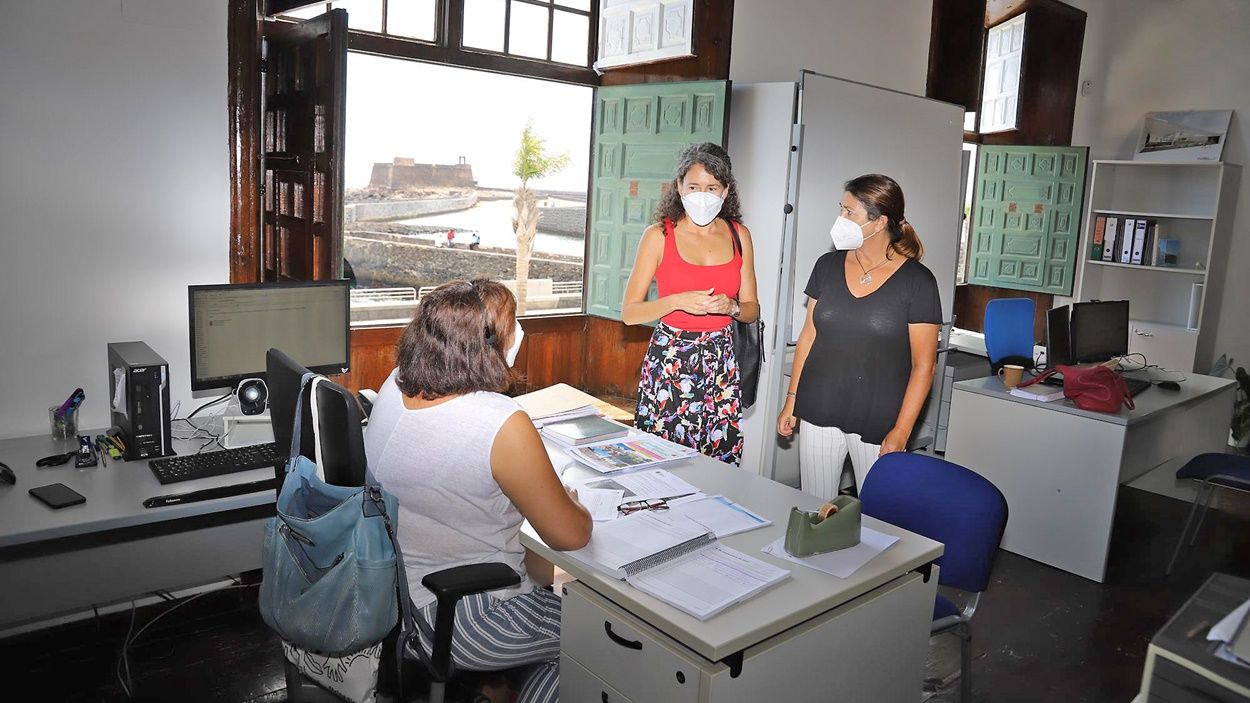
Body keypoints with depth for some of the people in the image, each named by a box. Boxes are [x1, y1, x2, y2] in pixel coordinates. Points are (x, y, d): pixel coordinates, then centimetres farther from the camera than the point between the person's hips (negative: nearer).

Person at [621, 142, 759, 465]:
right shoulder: (659, 235, -3)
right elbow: (629, 312, -4)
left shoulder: (739, 235, 7)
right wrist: (677, 301, -18)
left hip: (720, 362, 3)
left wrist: (731, 306, -9)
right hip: (669, 360, -3)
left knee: (720, 461, 2)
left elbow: (752, 310, 13)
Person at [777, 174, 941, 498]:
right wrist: (791, 400, 9)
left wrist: (901, 432, -10)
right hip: (818, 416, 4)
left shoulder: (916, 281, -8)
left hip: (878, 424, -3)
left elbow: (923, 365, -7)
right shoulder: (828, 266, 4)